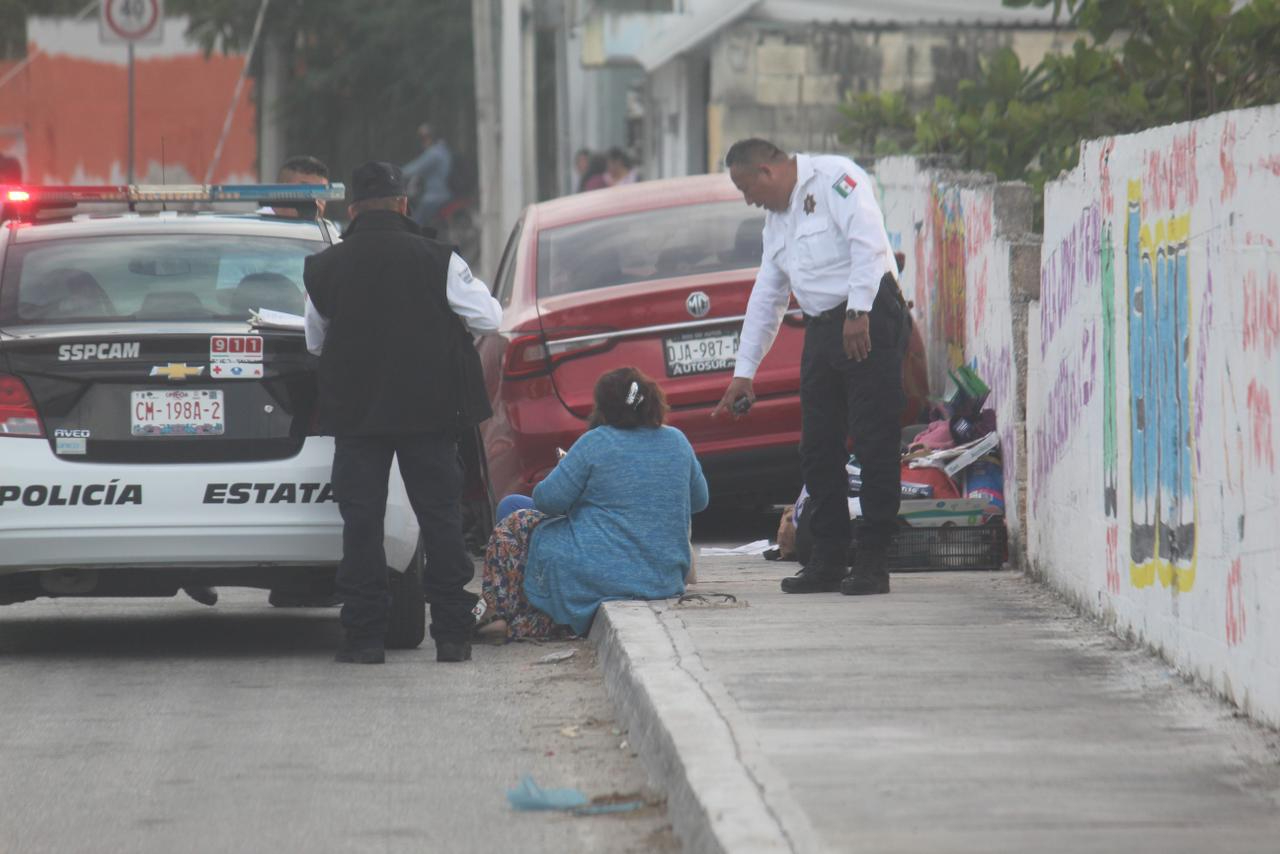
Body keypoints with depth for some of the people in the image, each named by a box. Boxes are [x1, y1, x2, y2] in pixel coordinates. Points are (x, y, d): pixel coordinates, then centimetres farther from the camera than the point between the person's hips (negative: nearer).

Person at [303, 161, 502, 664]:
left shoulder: (324, 269, -1)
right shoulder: (437, 261, -7)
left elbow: (315, 343, 11)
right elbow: (489, 320, -3)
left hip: (354, 414, 0)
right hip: (429, 411, 0)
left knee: (360, 522, 4)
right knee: (440, 516, 6)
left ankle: (364, 635, 1)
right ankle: (452, 634, 5)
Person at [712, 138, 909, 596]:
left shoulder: (834, 178, -6)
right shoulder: (777, 218, 22)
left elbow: (868, 243, -18)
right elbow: (766, 297, 25)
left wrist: (859, 312, -23)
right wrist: (743, 373, 24)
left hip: (869, 320, -9)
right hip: (821, 331, 9)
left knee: (874, 443, -8)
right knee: (818, 450, 6)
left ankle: (872, 562, -8)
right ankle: (828, 561, 12)